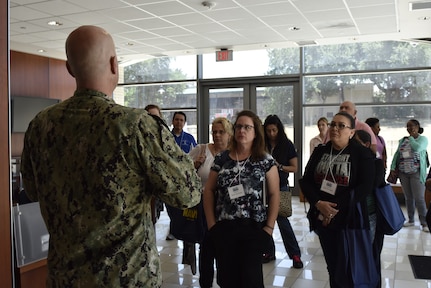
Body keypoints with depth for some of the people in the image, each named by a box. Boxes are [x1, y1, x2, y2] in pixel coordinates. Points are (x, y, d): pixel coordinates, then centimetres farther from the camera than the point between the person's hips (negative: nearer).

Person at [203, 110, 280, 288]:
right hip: (223, 228, 2)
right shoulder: (221, 159, 6)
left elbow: (274, 194, 0)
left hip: (253, 228, -2)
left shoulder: (265, 161, 1)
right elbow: (209, 191, 7)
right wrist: (211, 223, 1)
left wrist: (269, 226, -7)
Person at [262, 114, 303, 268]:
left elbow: (294, 168, -1)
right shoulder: (262, 145, 5)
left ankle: (295, 254, 5)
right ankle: (269, 252, 20)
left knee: (282, 219, -6)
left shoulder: (287, 145, -1)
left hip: (280, 187, -3)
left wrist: (279, 166, -15)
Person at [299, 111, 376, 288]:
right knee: (332, 267, 16)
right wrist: (318, 203, -15)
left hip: (349, 220, -4)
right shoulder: (320, 151, 7)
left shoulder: (362, 154, -5)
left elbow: (365, 187, -14)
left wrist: (337, 209, -19)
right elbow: (305, 181, 3)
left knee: (346, 272, -1)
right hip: (322, 219, 4)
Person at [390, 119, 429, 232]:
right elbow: (397, 154, 12)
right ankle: (411, 220, 19)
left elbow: (417, 148, -21)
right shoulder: (403, 140, 13)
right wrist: (393, 167, 3)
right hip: (403, 173, 5)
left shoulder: (423, 139, 0)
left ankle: (424, 223, 1)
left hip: (416, 173, -5)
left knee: (419, 198, -7)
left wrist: (411, 138, -7)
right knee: (408, 198, 9)